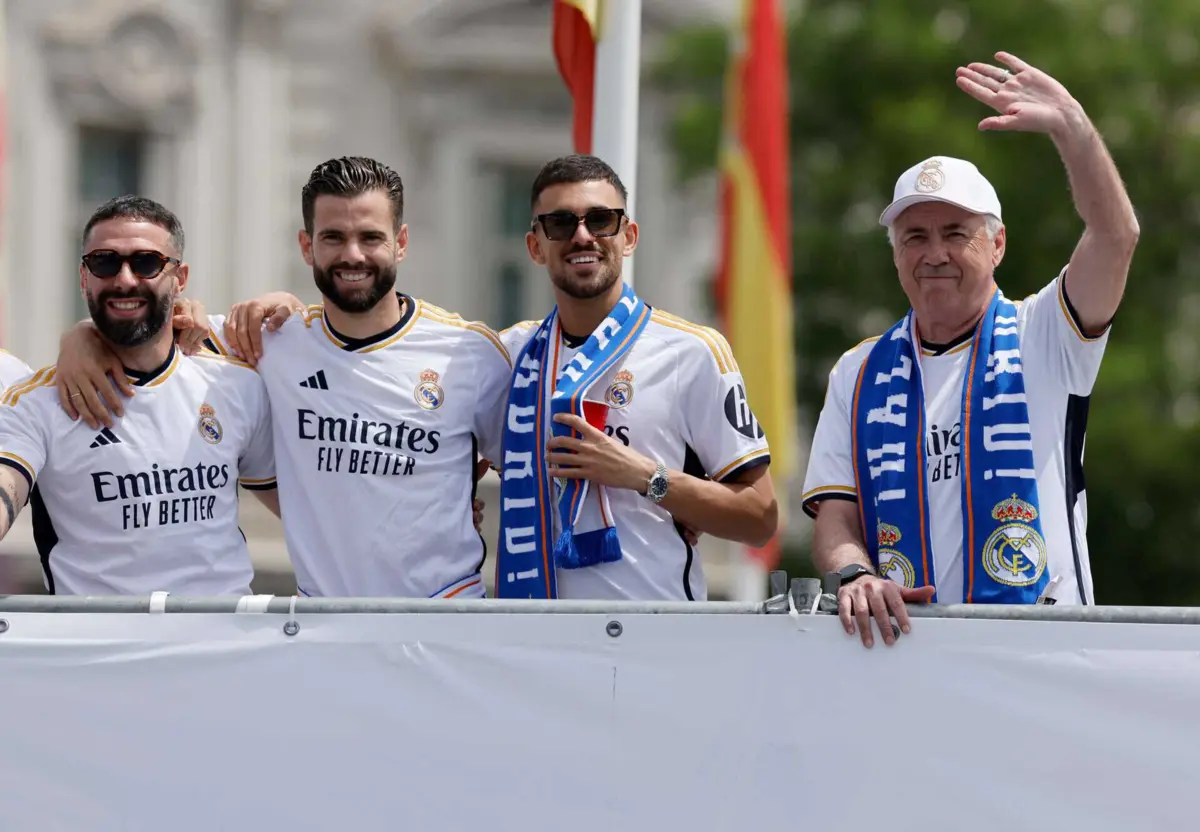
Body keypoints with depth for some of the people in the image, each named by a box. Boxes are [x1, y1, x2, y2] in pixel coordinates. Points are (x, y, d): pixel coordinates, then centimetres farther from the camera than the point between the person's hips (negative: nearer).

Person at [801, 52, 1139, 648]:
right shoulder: (859, 374, 18)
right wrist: (855, 575, -11)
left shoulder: (1042, 341, 11)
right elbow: (836, 515, 11)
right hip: (900, 639, 2)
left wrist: (1068, 123, -16)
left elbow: (1115, 235, -6)